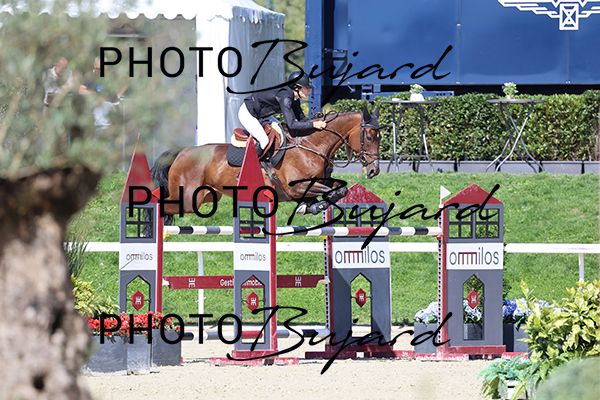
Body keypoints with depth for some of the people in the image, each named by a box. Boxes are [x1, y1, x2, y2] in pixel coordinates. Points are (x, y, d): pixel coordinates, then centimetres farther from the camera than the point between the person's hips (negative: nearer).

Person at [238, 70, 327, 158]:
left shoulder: (295, 98, -3)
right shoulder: (285, 97, -32)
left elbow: (301, 118, 6)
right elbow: (292, 125, -37)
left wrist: (318, 123, -10)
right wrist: (313, 125, -34)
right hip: (246, 114, -10)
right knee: (264, 141, -22)